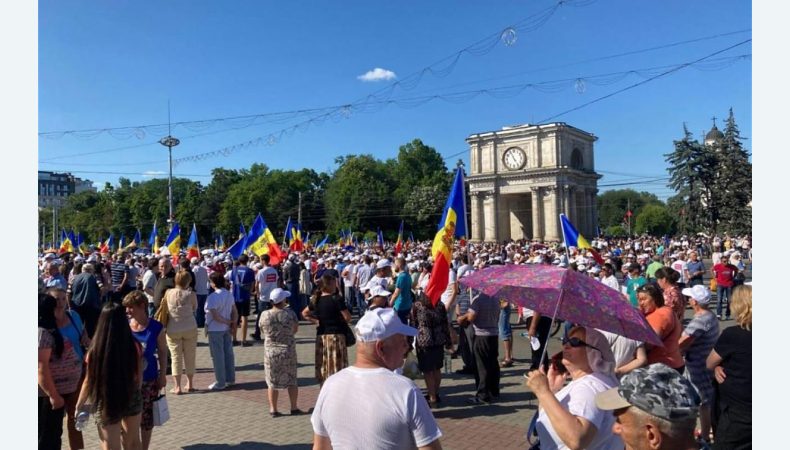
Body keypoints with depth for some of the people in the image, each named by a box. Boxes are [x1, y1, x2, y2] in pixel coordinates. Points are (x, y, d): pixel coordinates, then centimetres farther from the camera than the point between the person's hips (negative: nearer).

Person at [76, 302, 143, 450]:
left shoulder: (96, 350, -20)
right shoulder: (134, 346, -15)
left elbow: (89, 381, -10)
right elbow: (139, 377, -3)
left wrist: (79, 404, 7)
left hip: (106, 403, -3)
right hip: (132, 398, 3)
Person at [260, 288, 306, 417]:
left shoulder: (264, 315, -10)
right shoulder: (290, 313, -13)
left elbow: (263, 330, 6)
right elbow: (295, 329, 1)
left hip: (270, 351, 1)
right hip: (288, 351, -1)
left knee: (272, 381, 13)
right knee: (291, 380, 13)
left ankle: (273, 409, 17)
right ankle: (294, 408, 19)